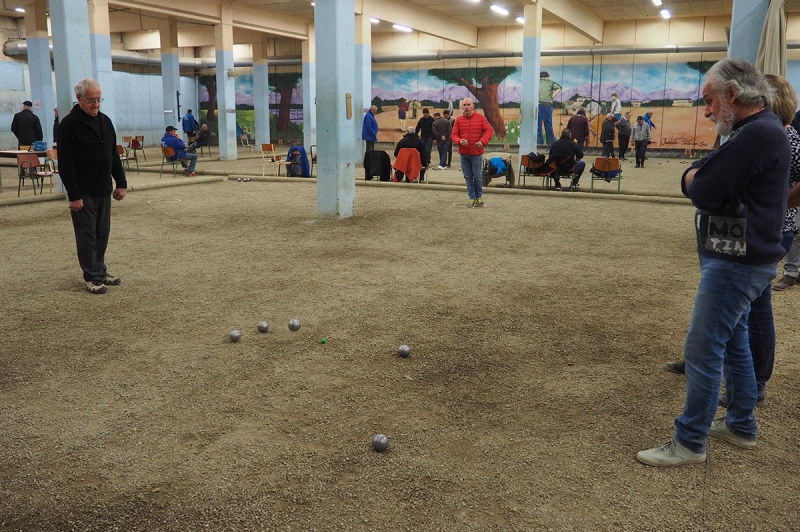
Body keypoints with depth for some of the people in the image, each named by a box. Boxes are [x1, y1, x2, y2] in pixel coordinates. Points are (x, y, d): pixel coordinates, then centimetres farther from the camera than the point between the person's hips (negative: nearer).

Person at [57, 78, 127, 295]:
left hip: (103, 190, 6)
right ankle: (92, 277, 9)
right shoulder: (69, 124, -11)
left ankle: (100, 270, 24)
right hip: (83, 193, -6)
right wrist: (73, 195, -18)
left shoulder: (105, 121, 9)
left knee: (102, 233, 12)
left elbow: (114, 155, 15)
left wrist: (121, 183, 9)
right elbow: (65, 164, -14)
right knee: (87, 235, 1)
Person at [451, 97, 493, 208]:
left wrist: (483, 141, -21)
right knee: (468, 177, 8)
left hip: (477, 153, -2)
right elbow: (453, 134, 3)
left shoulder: (480, 118, -1)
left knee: (478, 177, 3)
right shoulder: (458, 120, 4)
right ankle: (472, 198, 16)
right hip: (463, 154, 3)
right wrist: (459, 141, -19)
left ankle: (479, 197, 20)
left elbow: (489, 130, -5)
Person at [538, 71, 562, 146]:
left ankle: (539, 141, 1)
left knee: (537, 123, 4)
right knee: (548, 124, 6)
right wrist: (552, 96, 0)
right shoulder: (550, 82, 7)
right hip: (547, 105, 0)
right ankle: (551, 141, 8)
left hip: (537, 104, 0)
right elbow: (559, 88, -3)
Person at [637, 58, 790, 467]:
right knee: (732, 341, 19)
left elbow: (702, 190, -22)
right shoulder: (760, 131, 15)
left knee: (703, 350, -5)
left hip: (737, 262, -11)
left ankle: (690, 442, 5)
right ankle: (742, 425, 32)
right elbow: (694, 180, 12)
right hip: (738, 257, 11)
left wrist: (697, 177, -3)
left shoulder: (757, 134, -20)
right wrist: (701, 178, -7)